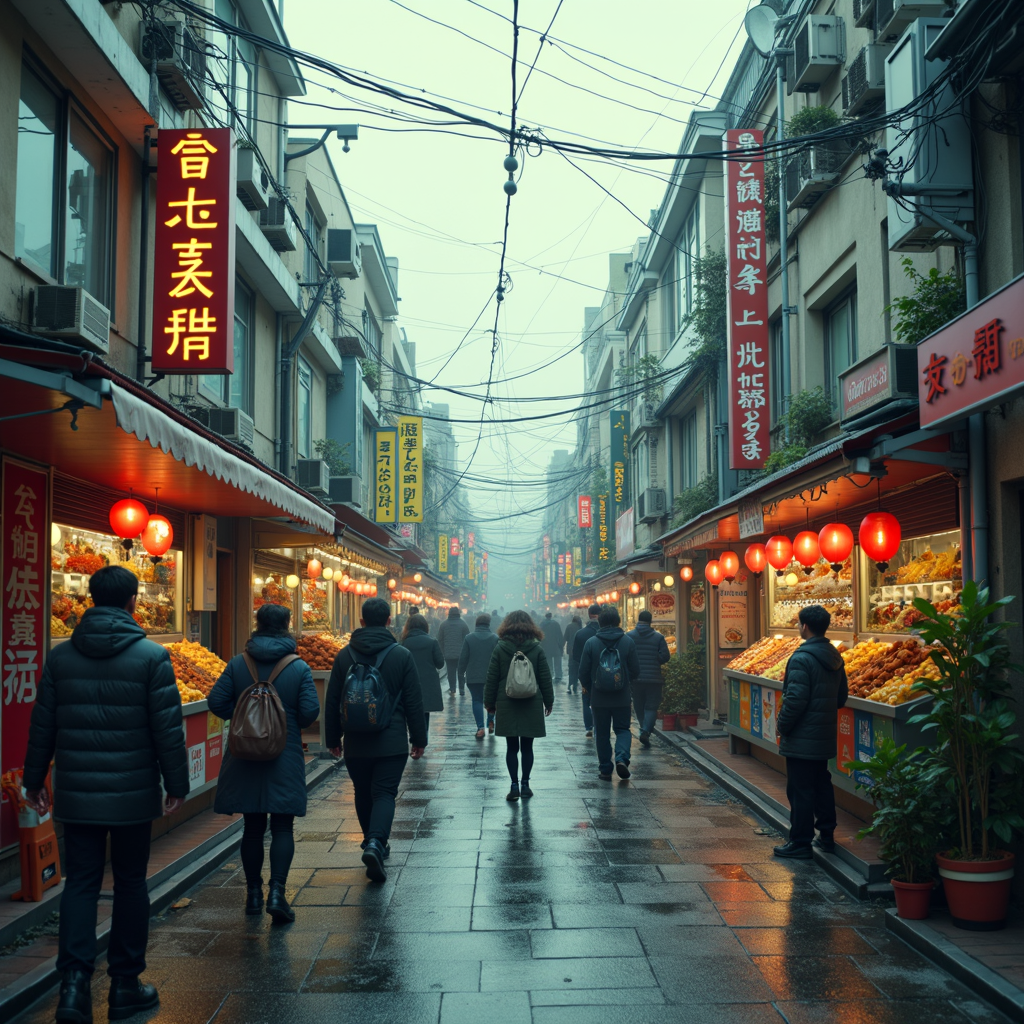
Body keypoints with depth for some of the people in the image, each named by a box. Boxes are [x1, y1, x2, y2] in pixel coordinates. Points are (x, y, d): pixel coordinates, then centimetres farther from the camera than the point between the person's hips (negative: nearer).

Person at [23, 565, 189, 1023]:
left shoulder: (61, 656, 2)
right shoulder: (151, 656, -9)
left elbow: (42, 725, 6)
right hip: (133, 794, -2)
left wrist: (35, 779, 16)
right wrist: (177, 784, 0)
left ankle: (74, 982, -2)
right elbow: (168, 728, -9)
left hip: (76, 793, 3)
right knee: (130, 882, 10)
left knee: (80, 883, 9)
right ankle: (125, 985, 19)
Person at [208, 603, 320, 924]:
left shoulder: (238, 664, -2)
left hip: (244, 757, 2)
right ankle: (277, 891, -9)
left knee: (252, 827, 13)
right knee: (282, 828, 3)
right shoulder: (299, 668, -7)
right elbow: (310, 711, -9)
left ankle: (253, 894, 21)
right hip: (285, 758, -2)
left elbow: (216, 701, -4)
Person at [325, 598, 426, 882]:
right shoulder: (401, 655, -5)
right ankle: (375, 843, -22)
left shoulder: (345, 655, 2)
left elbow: (332, 702, 5)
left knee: (363, 794, 17)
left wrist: (332, 739, 15)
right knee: (384, 794, -2)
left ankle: (373, 842, 28)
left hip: (355, 742, 2)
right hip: (391, 742, -2)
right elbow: (414, 702, -3)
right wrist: (419, 739, 6)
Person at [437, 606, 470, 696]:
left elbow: (439, 640, 4)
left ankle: (452, 688, 6)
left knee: (451, 671, 7)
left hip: (448, 654, 1)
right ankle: (461, 688, 9)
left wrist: (442, 652, 10)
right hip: (461, 653, -1)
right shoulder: (463, 624, -4)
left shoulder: (443, 624, 1)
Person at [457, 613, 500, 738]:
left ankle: (480, 728, -6)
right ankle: (490, 722, 25)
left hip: (473, 677, -1)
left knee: (477, 700, 4)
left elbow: (463, 659, -2)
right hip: (491, 676, 1)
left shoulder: (469, 638, -4)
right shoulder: (495, 638, -4)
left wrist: (461, 675, 6)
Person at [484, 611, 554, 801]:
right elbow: (545, 678, 2)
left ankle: (514, 786, 0)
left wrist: (489, 702, 8)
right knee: (527, 747, 9)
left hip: (506, 705, -1)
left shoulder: (500, 648, -3)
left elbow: (492, 678, -1)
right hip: (531, 705, 1)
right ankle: (525, 785, 13)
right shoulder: (537, 649, -2)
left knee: (511, 747, 5)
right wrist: (548, 701, 12)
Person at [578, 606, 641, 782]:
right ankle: (622, 757, -11)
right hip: (622, 697, 0)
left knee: (602, 733, 10)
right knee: (622, 729, 13)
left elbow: (584, 671, -3)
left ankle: (605, 769, 12)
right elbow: (635, 670, 1)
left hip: (599, 697, 0)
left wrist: (587, 687, 17)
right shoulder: (628, 642, -4)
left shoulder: (591, 643, -7)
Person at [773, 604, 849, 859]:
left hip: (801, 739, -8)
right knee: (822, 785, 18)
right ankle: (826, 836, 26)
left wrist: (781, 725, -10)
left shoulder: (802, 658, -20)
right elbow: (841, 698, 15)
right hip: (824, 737, 8)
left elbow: (795, 700, -23)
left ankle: (800, 843, 5)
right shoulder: (835, 658, 7)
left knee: (800, 790, -1)